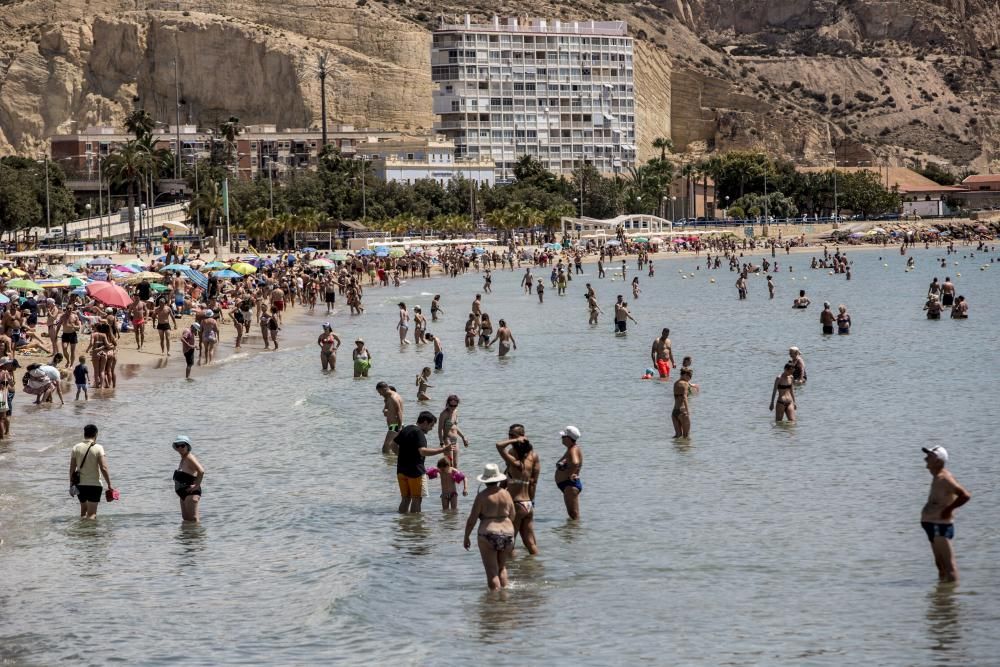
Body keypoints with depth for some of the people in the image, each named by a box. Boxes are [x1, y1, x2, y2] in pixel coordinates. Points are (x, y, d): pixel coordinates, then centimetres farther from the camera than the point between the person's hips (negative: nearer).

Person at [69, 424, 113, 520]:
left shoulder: (76, 448, 1)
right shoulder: (98, 448, -9)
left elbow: (72, 468, 2)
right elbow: (104, 468, -14)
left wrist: (71, 483, 11)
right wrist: (109, 485, -8)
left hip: (80, 484, 4)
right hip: (94, 484, -4)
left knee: (83, 511, 22)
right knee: (92, 514, -3)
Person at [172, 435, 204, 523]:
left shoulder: (190, 458, -17)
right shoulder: (183, 458, 14)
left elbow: (201, 471, -31)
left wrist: (197, 485, -25)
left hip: (191, 492, -11)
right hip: (184, 493, 11)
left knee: (193, 518, -12)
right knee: (185, 517, 16)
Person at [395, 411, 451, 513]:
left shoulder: (405, 430, 12)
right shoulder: (419, 433, -15)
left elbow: (394, 445, 21)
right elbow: (422, 451, -29)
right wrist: (442, 450, -32)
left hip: (401, 470, 8)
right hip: (415, 470, -8)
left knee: (406, 499, 15)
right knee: (417, 499, 0)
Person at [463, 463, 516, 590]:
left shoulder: (482, 495, -9)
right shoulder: (506, 494, 4)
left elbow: (472, 519, -7)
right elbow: (512, 516, 12)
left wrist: (466, 536, 3)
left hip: (488, 534, -5)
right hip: (507, 533, 5)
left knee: (492, 571, -1)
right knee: (502, 567, 23)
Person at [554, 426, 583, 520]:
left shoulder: (574, 450, -17)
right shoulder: (570, 450, 14)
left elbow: (575, 463, -37)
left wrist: (570, 474, -25)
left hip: (571, 485, -11)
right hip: (567, 485, 11)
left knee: (574, 515, -10)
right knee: (571, 514, 15)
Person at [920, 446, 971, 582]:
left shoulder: (944, 479, -18)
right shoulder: (937, 478, 12)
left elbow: (965, 495, -27)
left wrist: (948, 509, -20)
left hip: (940, 527, -11)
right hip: (933, 525, 11)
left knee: (948, 564, -10)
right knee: (940, 564, 17)